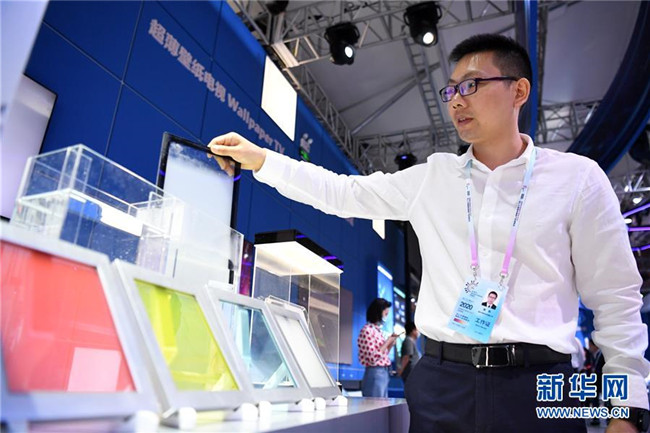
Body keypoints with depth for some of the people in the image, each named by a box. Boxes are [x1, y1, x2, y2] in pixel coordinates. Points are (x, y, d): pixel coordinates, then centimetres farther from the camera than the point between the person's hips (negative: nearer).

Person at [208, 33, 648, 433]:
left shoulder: (579, 178, -1)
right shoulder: (432, 176, 6)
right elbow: (342, 192, 9)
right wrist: (260, 159, 5)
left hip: (536, 384, -1)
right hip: (441, 380, 3)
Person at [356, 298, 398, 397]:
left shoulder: (377, 330, 13)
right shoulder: (367, 330, -13)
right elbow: (372, 358, -18)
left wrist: (391, 344, 7)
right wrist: (387, 342, -13)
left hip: (383, 373, 9)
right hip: (375, 373, -9)